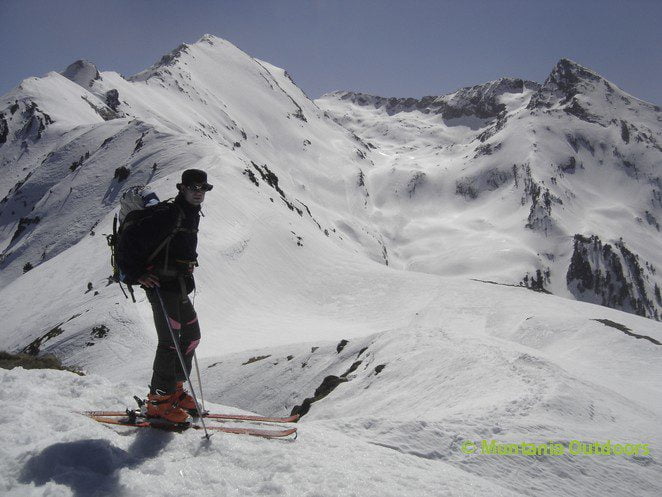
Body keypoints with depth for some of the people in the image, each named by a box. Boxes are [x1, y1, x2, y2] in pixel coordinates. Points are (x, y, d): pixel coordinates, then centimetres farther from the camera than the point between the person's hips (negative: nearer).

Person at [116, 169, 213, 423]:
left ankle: (174, 389, 26)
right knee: (170, 341, -8)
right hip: (161, 286, -10)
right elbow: (129, 240, -20)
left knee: (191, 335, 14)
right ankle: (158, 401, 2)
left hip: (179, 288, 10)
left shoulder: (191, 216, 14)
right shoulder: (167, 214, -16)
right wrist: (136, 274, -19)